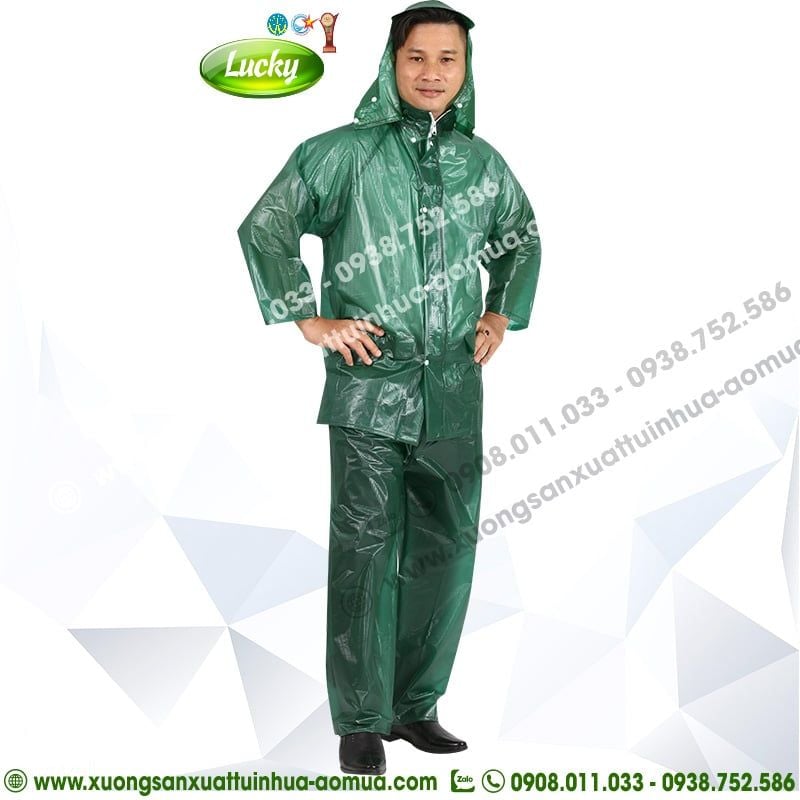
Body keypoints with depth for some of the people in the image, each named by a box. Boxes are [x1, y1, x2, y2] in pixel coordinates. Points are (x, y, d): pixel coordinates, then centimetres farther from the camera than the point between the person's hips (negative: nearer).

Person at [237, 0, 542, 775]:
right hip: (369, 385, -4)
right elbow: (263, 226, -3)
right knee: (364, 549, -3)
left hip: (454, 390, 5)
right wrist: (309, 319, -7)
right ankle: (359, 723, 9)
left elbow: (523, 238, 27)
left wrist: (502, 313, 15)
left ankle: (415, 706, 23)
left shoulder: (483, 162, 10)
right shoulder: (344, 152, -3)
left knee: (446, 547, 8)